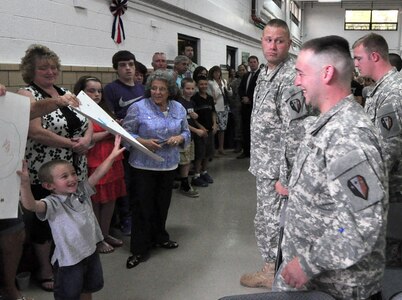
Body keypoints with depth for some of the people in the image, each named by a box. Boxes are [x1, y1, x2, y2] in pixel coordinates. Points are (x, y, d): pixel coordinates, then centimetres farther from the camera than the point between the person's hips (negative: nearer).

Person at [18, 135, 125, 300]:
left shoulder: (82, 191, -2)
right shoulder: (52, 203, -21)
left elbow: (97, 174, -1)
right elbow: (30, 205, -39)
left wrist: (112, 156, -7)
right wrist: (25, 183, -54)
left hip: (90, 251, 6)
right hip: (68, 259, -6)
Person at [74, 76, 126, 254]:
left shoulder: (105, 111, 18)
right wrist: (108, 132, -13)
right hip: (93, 163, -7)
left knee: (111, 199, 11)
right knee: (94, 202, 2)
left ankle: (105, 234, 26)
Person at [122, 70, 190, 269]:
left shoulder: (179, 109, 6)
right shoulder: (138, 107, -8)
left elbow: (186, 132, 12)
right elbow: (126, 133, -7)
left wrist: (179, 138, -9)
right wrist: (143, 142, -23)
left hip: (169, 166, 4)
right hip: (143, 166, -4)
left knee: (162, 204, 16)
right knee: (142, 207, 1)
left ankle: (159, 237, 36)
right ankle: (140, 250, 12)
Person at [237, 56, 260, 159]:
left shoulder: (261, 74, -5)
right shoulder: (246, 76, 19)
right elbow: (240, 88, 15)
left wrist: (249, 99, -13)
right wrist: (243, 97, -4)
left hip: (255, 106, -7)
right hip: (246, 106, 7)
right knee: (245, 129, 9)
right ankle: (246, 151, 16)